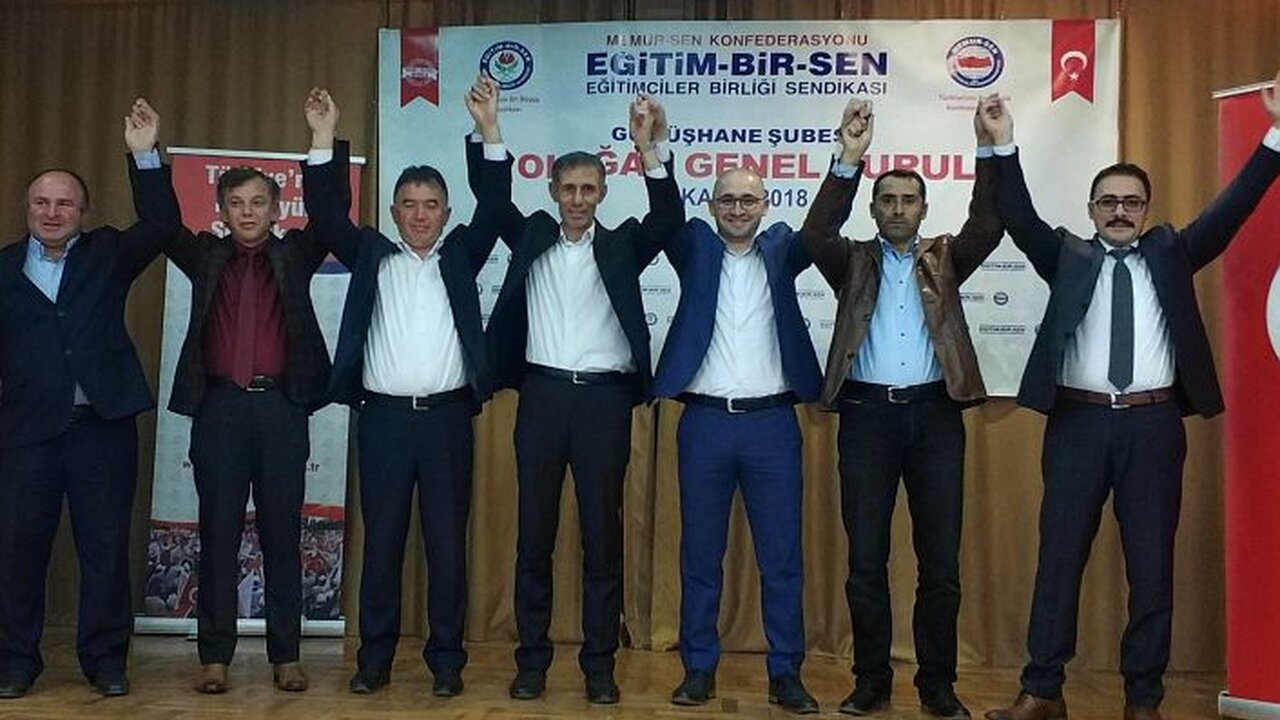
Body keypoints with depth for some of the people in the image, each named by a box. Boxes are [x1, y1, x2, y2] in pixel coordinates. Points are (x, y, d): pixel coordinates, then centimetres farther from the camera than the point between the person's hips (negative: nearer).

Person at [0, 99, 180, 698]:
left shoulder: (107, 254, 9)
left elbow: (160, 226, -6)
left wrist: (144, 156, -14)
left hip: (103, 423, -1)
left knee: (105, 545, 4)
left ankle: (105, 658, 14)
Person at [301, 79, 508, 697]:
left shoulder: (460, 253, 10)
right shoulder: (371, 253, 11)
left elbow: (495, 207, 0)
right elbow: (326, 214, 2)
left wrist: (488, 131, -9)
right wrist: (325, 139, -6)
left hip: (447, 415, 0)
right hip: (383, 415, 1)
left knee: (447, 542, 3)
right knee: (381, 541, 6)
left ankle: (446, 660, 12)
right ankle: (374, 659, 16)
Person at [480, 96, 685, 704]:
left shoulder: (621, 245, 8)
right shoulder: (531, 238, 12)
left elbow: (669, 218, -6)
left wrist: (647, 147, -19)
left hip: (605, 397, -1)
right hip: (542, 393, 1)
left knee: (603, 534, 3)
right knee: (534, 533, 5)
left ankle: (599, 664, 13)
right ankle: (531, 659, 16)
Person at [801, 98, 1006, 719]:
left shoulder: (944, 259, 13)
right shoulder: (854, 261, 10)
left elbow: (987, 226, -3)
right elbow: (817, 233, -9)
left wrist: (990, 150, -15)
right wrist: (848, 160, -19)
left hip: (934, 413, 1)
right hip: (867, 413, -1)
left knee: (941, 561, 4)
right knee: (866, 559, 4)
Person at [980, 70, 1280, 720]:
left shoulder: (1171, 252, 12)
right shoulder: (1068, 256, 8)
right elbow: (1022, 220, -6)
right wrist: (1005, 147, -19)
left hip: (1153, 423, 1)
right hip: (1079, 420, -1)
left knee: (1152, 564, 6)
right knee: (1059, 557, 3)